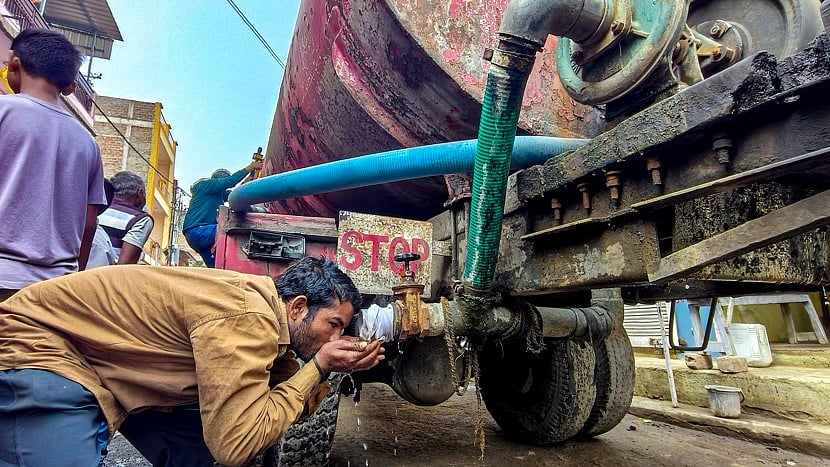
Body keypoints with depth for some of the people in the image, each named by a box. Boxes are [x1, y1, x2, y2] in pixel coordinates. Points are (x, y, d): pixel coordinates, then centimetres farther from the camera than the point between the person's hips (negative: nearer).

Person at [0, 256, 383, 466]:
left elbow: (281, 407, 9)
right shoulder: (249, 319, -30)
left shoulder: (266, 320, 0)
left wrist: (331, 371, -6)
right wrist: (318, 367, -21)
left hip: (104, 352, 9)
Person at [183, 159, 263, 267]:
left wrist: (251, 175, 13)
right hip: (197, 230, -10)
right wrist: (249, 168, -9)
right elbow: (230, 181, -14)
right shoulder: (206, 184, -1)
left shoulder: (218, 194, 26)